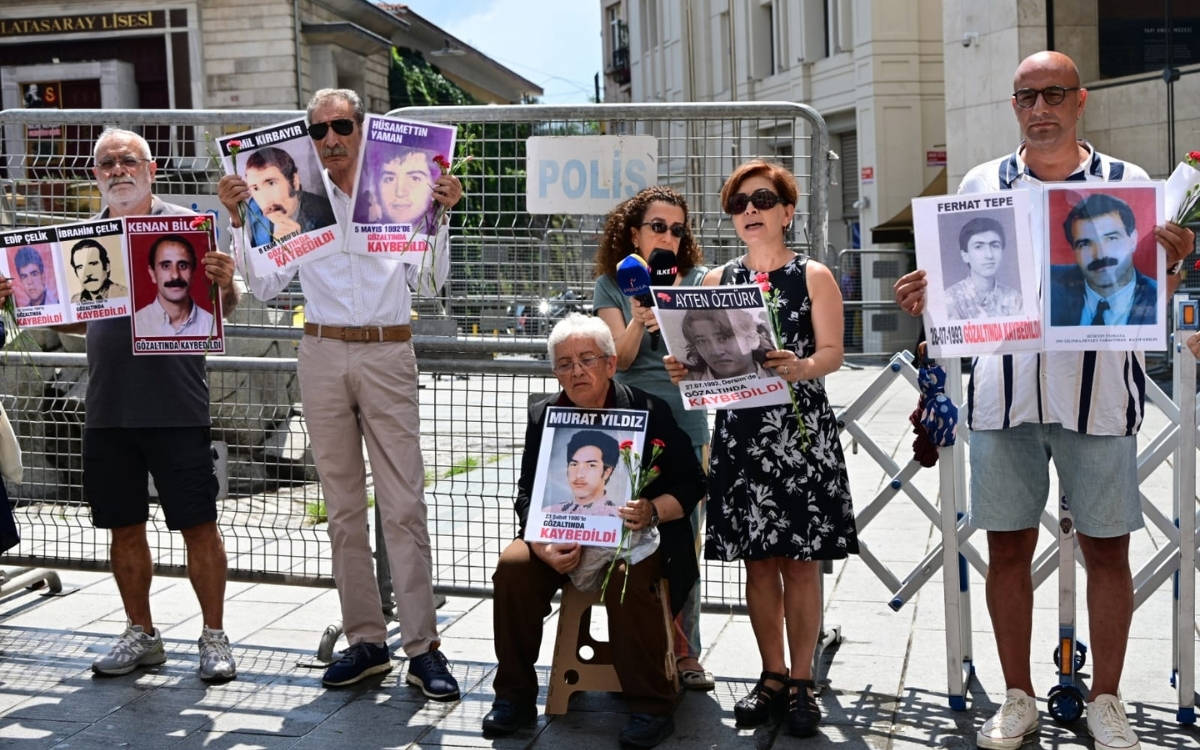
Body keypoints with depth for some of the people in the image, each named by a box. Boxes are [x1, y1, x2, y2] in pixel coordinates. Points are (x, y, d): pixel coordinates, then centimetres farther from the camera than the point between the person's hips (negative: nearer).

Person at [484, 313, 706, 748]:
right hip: (562, 535, 4)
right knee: (513, 565, -24)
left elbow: (691, 484, 0)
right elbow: (527, 494, 4)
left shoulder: (649, 411, -1)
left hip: (631, 534, -3)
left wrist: (652, 511, -21)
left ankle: (651, 706, -19)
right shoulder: (544, 416, 8)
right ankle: (514, 697, -7)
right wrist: (542, 544, -17)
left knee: (626, 577, -35)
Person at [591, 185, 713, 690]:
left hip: (686, 425, 1)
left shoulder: (696, 281, 9)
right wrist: (639, 320, -22)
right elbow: (621, 356, -3)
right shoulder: (613, 283, 8)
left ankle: (683, 655, 11)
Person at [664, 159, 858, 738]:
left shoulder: (813, 276, 2)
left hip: (801, 426, -3)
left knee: (801, 558, 1)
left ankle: (801, 680, 12)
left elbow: (832, 352, -6)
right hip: (739, 426, 3)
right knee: (757, 559, 8)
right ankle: (772, 675, 20)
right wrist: (683, 368, -11)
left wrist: (801, 368, -27)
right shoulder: (716, 280, 11)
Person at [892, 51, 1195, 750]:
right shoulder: (981, 184, 8)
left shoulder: (1130, 183, 5)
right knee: (1008, 548, 6)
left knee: (1107, 549, 5)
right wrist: (928, 295, -9)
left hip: (1100, 391, -1)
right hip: (1005, 391, 1)